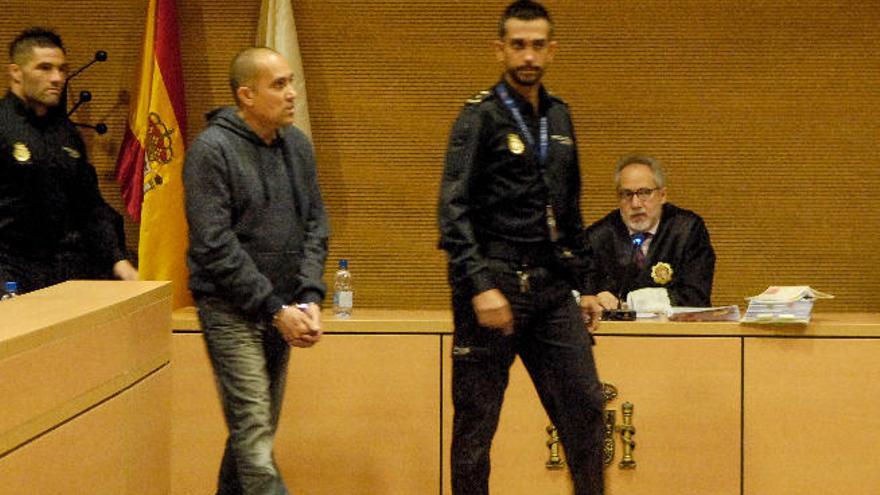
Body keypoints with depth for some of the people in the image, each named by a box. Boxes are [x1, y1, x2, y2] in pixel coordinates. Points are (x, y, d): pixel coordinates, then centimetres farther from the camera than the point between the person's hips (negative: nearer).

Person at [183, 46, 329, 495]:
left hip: (282, 310, 7)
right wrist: (275, 309, -17)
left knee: (260, 428, 12)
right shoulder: (211, 150, -12)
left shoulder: (296, 145, 7)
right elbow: (215, 246, -16)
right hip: (230, 310, -6)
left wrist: (310, 298, -5)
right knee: (253, 434, -10)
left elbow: (315, 226, 10)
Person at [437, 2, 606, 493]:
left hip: (551, 287, 6)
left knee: (585, 407, 3)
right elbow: (453, 211, -11)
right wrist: (480, 285, -21)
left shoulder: (559, 117, 15)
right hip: (495, 283, -6)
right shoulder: (481, 117, -4)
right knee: (476, 421, 1)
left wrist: (583, 286, 17)